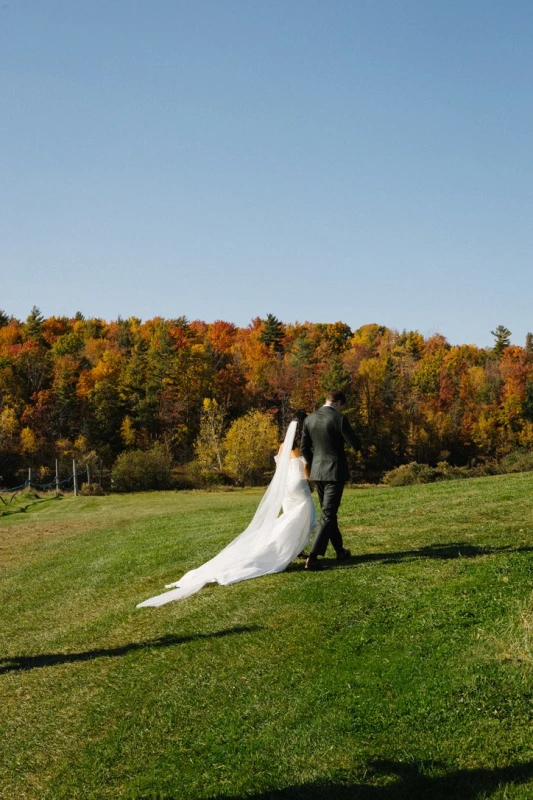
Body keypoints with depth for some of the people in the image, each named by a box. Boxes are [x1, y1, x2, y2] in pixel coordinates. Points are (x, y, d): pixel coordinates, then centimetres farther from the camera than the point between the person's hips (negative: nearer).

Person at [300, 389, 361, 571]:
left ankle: (340, 550, 32)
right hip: (335, 473, -6)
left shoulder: (310, 419, 3)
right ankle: (312, 557, -13)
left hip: (317, 473, 6)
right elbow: (356, 445, -12)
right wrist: (347, 433, 7)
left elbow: (304, 448, 7)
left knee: (328, 513, 20)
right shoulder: (339, 419, -15)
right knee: (327, 516, -5)